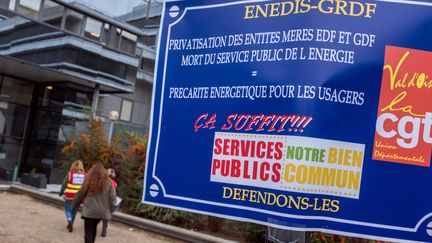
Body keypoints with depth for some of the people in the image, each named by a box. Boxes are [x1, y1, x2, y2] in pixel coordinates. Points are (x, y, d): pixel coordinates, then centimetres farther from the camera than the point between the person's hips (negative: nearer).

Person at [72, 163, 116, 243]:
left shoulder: (89, 180, -2)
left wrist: (74, 205, 15)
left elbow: (80, 194, 3)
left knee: (88, 232, -3)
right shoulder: (108, 181, 2)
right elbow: (112, 197, 0)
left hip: (89, 210, -3)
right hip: (102, 211, 3)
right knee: (93, 228, 25)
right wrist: (110, 209, 9)